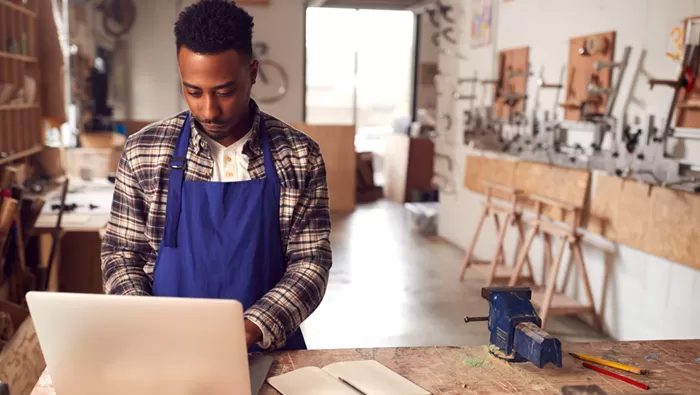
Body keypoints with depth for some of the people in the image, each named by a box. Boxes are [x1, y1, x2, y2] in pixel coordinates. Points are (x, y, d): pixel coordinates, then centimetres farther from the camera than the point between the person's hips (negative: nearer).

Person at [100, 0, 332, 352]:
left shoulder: (299, 156, -3)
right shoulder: (142, 152, -1)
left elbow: (310, 262, -4)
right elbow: (121, 254, 5)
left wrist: (250, 330, -18)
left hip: (266, 351, 0)